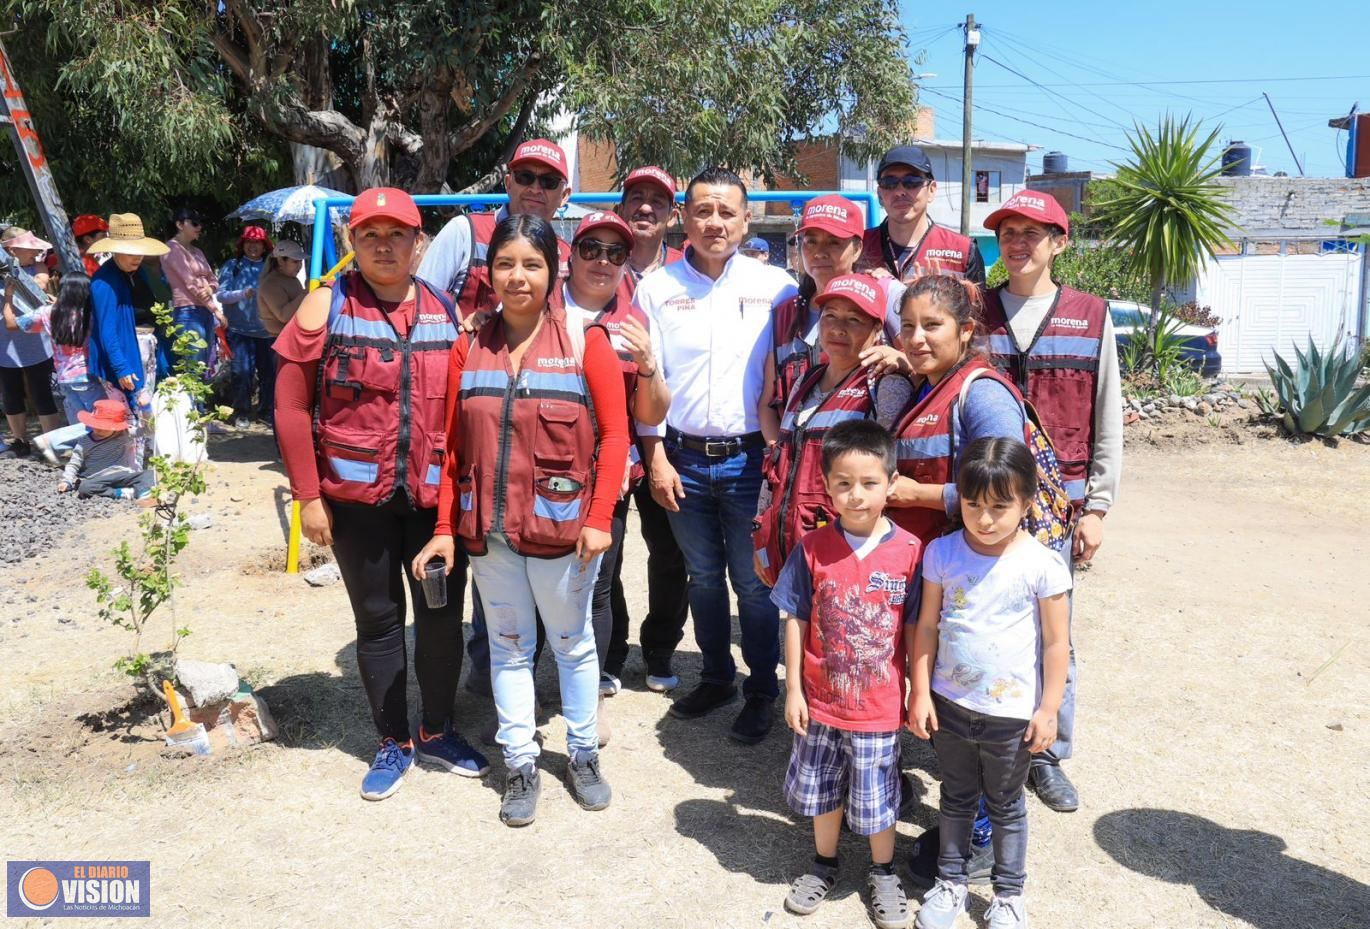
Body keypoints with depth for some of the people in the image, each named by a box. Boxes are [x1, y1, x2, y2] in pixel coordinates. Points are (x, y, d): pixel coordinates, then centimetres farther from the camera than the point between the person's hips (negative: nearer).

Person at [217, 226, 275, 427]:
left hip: (266, 330, 2)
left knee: (269, 372, 5)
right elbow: (221, 294, -4)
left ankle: (265, 411, 19)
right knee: (242, 372, -5)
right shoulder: (232, 266, 4)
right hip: (239, 330, -2)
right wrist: (242, 294, -21)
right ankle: (242, 414, 8)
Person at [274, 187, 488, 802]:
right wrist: (308, 497, -7)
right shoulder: (327, 306, -2)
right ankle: (395, 741, 27)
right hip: (356, 497, -2)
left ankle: (436, 730, 30)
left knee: (442, 612, 9)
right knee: (377, 618, 10)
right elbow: (292, 407, -4)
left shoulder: (444, 311, 5)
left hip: (435, 495, 2)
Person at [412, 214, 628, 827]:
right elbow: (453, 445, 5)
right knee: (508, 645, 13)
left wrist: (600, 518, -14)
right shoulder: (469, 350, 4)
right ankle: (520, 764, 27)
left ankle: (584, 754, 31)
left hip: (562, 527, -3)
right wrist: (445, 528, 3)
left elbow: (614, 433, -7)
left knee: (573, 643, 13)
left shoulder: (585, 341, -5)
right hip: (487, 529, 3)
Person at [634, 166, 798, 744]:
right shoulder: (657, 287, 4)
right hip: (684, 458, 2)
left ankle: (762, 691, 22)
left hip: (750, 457, -2)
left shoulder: (775, 286, 0)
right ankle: (716, 677, 33)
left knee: (753, 582, 5)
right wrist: (656, 458, -1)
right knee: (703, 577, 15)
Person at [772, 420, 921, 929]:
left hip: (879, 707, -1)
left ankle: (883, 873, 40)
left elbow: (913, 628, -5)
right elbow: (795, 621, -3)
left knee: (877, 799, 15)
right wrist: (793, 689, -2)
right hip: (820, 701, 2)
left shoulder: (909, 551, -13)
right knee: (821, 791, 20)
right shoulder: (812, 548, -10)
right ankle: (824, 863, 44)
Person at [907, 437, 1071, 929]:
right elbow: (927, 627, -2)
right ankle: (950, 882, 38)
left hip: (1012, 713, -2)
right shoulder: (942, 553, -9)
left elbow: (1055, 643, -8)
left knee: (1006, 805, 17)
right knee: (956, 797, 20)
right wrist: (921, 693, -3)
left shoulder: (1042, 565, -15)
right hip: (949, 704, 2)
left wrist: (1048, 710, -7)